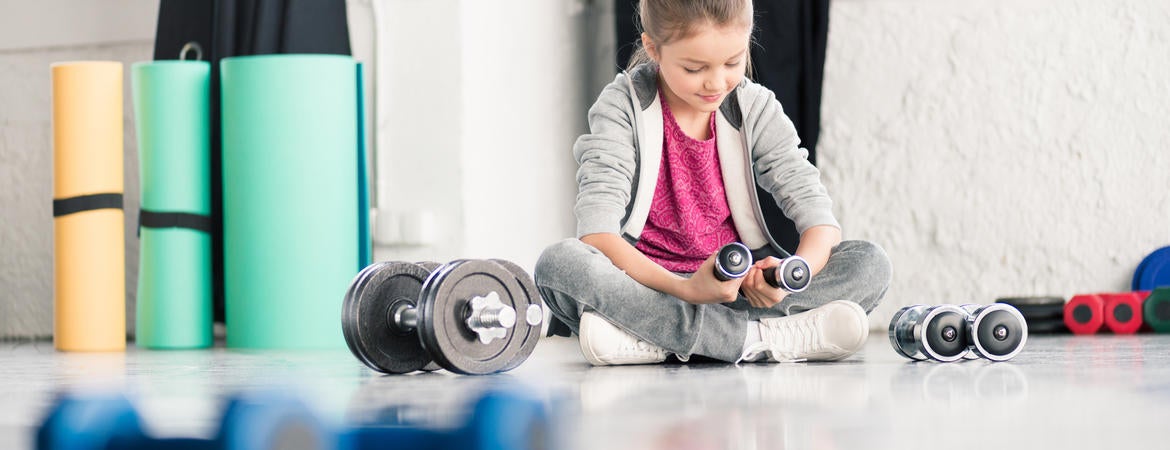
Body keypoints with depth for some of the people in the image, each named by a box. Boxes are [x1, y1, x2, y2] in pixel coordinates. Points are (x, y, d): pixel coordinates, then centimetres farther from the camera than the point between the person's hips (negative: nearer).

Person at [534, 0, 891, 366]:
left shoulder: (755, 108, 2)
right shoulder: (622, 106, -8)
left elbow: (817, 212, -4)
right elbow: (597, 233, -20)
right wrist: (684, 290, -35)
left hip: (738, 288, 3)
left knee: (872, 263, -18)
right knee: (557, 264, -33)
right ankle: (755, 338, -36)